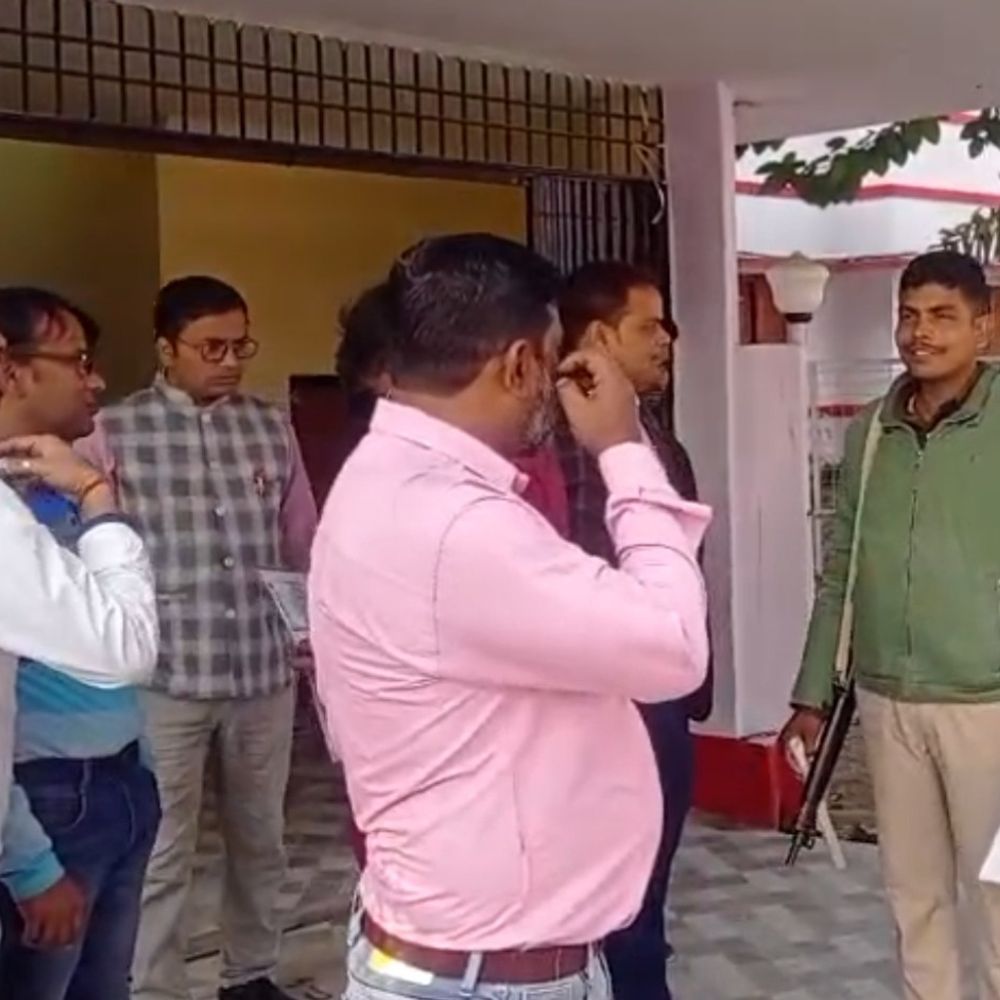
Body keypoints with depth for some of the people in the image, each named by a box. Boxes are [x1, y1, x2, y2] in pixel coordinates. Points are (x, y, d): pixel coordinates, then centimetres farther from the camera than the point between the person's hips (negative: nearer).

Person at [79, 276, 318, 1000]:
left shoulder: (272, 427, 6)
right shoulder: (114, 433, -5)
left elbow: (303, 548, 10)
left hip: (265, 670, 4)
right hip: (165, 675, -4)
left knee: (260, 838, 17)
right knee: (161, 854, 6)